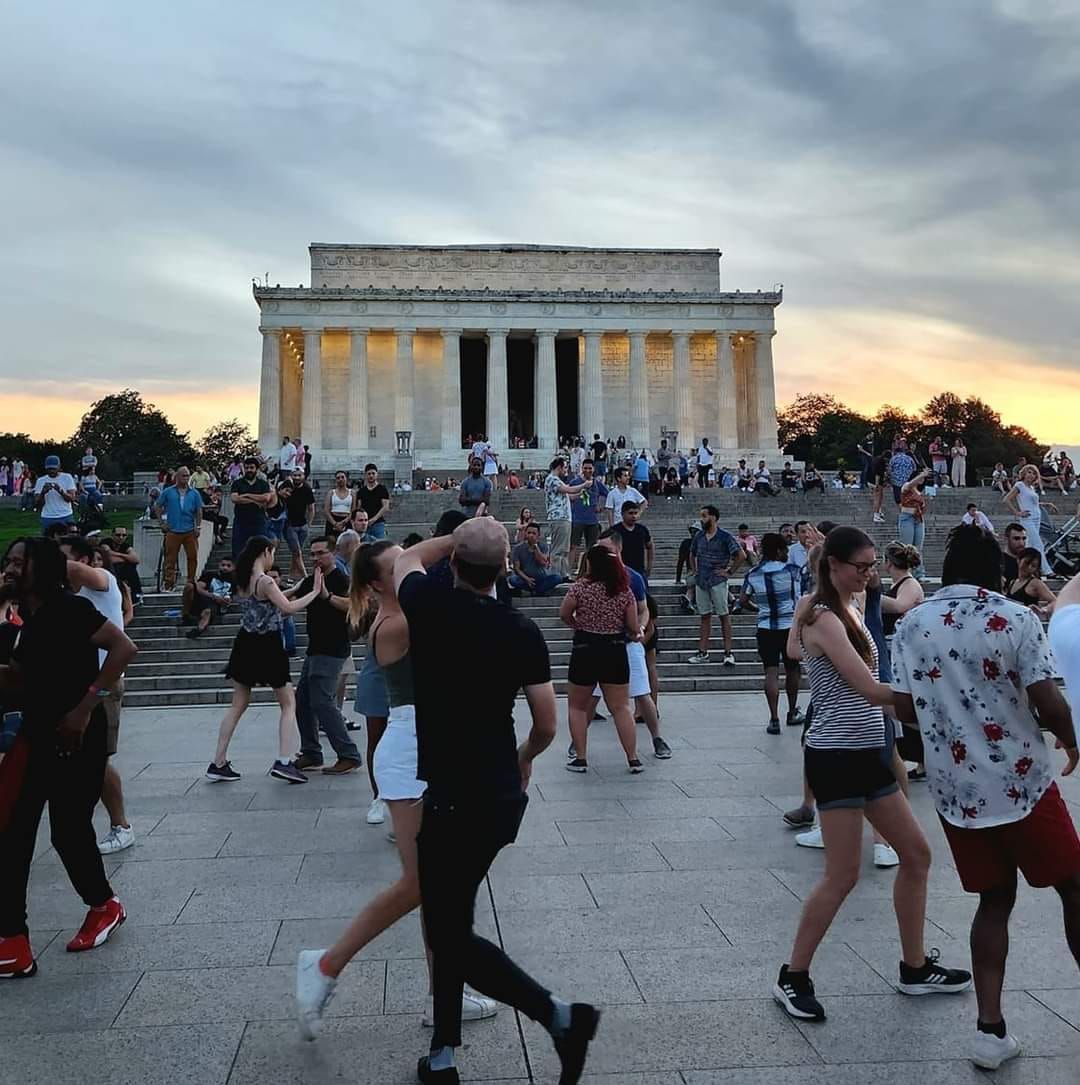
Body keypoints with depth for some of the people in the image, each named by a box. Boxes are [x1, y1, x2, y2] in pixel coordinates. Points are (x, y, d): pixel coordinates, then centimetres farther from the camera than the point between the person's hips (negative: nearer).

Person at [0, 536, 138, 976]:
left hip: (75, 738, -8)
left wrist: (86, 705, -23)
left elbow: (125, 648, -24)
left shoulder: (69, 608, -13)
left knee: (69, 831, 1)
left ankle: (103, 906, 28)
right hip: (36, 736, 8)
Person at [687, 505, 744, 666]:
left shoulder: (725, 537, -8)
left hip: (718, 581, -6)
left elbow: (741, 556, -10)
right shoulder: (699, 537, 9)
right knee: (705, 617, 9)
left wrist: (729, 571, -10)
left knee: (724, 616, -2)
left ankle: (728, 653, 1)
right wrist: (694, 570, 14)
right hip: (701, 582, 6)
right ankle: (703, 652, 12)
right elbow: (692, 554, 26)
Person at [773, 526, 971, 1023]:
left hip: (867, 753, 10)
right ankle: (792, 977, 12)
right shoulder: (826, 620, -18)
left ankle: (915, 968, 29)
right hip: (836, 757, -10)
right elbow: (871, 690, -24)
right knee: (843, 875, -5)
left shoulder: (845, 611, 12)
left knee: (916, 854, 15)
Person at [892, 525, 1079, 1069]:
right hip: (1021, 783, -4)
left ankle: (990, 1028, 12)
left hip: (955, 790, 4)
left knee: (995, 900, 16)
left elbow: (905, 709, 5)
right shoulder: (1014, 617, -11)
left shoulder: (911, 626, 2)